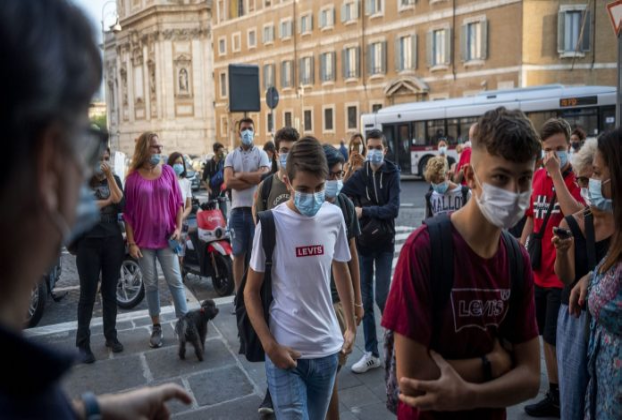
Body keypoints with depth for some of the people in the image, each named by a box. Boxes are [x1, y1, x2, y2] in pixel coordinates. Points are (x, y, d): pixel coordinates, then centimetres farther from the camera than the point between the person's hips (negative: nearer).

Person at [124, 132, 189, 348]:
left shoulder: (168, 172, 2)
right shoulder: (133, 178, -3)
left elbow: (178, 202, 6)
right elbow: (128, 213, -2)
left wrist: (178, 228, -4)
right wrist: (131, 242, -5)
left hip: (167, 237, 1)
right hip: (144, 240, -1)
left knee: (175, 282, 1)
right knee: (150, 285, 8)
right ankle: (156, 327, 20)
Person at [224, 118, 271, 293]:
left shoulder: (261, 154, 4)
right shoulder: (231, 156, 10)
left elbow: (263, 176, -14)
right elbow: (229, 182, -5)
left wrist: (240, 175, -5)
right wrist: (253, 179, -9)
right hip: (237, 209, 2)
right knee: (238, 254, 8)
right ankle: (239, 292, 18)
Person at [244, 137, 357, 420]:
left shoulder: (334, 217, -4)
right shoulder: (272, 223, -14)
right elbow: (251, 292, -6)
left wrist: (351, 326, 15)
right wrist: (270, 346, -13)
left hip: (327, 348, 4)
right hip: (285, 350, -4)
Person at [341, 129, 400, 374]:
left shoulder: (392, 174, -3)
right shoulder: (358, 177, 3)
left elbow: (393, 209, -15)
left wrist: (364, 211, -22)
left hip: (384, 243, -2)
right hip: (361, 243, 2)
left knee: (382, 298, 0)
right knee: (365, 300, 7)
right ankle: (372, 354, 19)